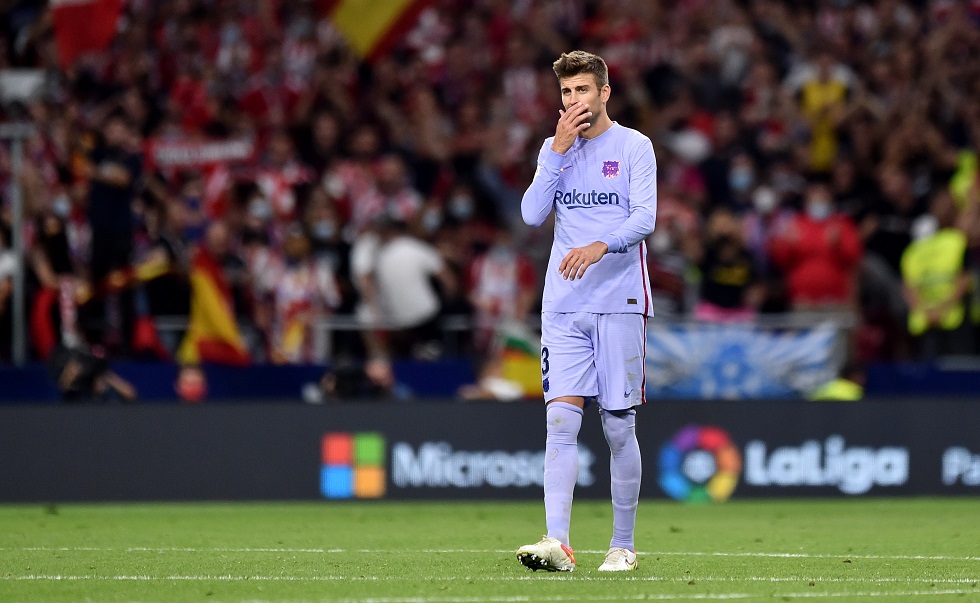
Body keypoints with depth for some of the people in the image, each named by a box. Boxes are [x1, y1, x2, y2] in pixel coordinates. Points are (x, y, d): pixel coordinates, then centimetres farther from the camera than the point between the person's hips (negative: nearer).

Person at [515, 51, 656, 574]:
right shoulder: (554, 149, 13)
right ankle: (557, 543, -17)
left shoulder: (634, 147, 0)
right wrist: (560, 151, -6)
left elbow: (644, 218, -11)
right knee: (561, 418, -9)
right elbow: (533, 214, 0)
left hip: (620, 302, -3)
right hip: (564, 308, 3)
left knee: (619, 427, 1)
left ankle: (623, 545, 12)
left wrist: (600, 246, -28)